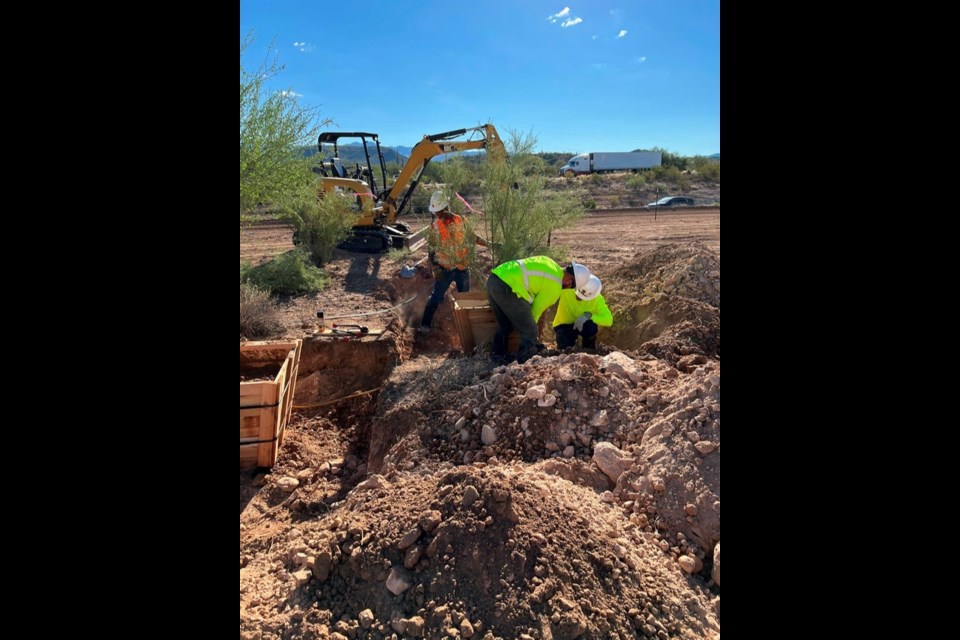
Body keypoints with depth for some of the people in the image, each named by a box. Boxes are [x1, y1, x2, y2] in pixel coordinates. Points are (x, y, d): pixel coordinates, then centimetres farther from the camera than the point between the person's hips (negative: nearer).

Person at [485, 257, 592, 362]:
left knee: (504, 326, 27)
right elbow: (536, 310, 6)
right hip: (507, 288, -9)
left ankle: (497, 357, 33)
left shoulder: (550, 264, 19)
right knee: (530, 332, 0)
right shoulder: (554, 287, -3)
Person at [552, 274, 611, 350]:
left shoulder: (597, 299, -22)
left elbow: (608, 320, -29)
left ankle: (588, 349, -3)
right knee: (564, 347, -28)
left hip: (583, 325, 1)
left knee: (591, 328, -35)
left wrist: (588, 315, -39)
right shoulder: (567, 288, -25)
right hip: (564, 324, -1)